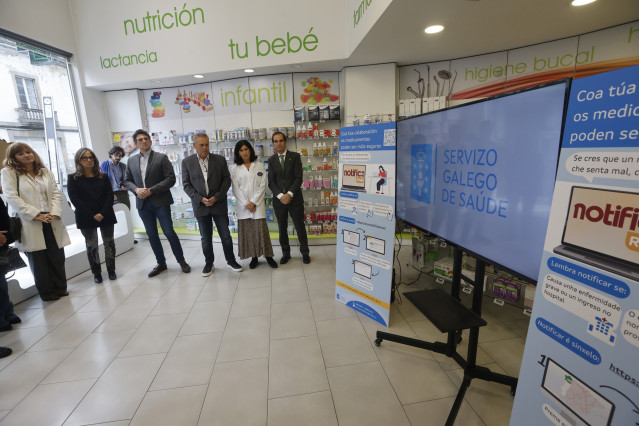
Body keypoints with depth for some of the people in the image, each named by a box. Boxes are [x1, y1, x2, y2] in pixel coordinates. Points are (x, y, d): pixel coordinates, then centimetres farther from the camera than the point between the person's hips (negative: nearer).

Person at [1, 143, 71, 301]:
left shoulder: (46, 172, 14)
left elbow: (56, 193, 8)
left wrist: (54, 213, -8)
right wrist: (36, 215, -15)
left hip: (51, 222, 3)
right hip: (30, 225, -3)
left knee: (57, 257, 7)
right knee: (38, 261, 5)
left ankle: (60, 288, 21)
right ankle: (47, 292, 18)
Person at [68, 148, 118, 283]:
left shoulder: (103, 176, 8)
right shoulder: (73, 178, 2)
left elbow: (110, 195, 1)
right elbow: (74, 199, -5)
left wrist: (103, 213, -12)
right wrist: (92, 215, -14)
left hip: (106, 215, 2)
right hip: (86, 218, -1)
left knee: (109, 243, 5)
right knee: (91, 245, 4)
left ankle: (111, 270, 17)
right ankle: (96, 273, 16)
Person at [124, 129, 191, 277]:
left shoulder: (161, 158, -3)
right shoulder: (131, 161, 11)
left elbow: (171, 179, -10)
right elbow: (127, 180, 15)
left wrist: (151, 190, -16)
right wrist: (136, 189, -7)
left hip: (160, 202, -4)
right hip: (143, 204, 5)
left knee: (169, 232, -3)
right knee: (152, 235, 11)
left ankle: (181, 261, 13)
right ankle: (161, 263, 24)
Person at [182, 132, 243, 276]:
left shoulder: (220, 160, 1)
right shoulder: (187, 162, 2)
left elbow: (227, 180, 0)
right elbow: (186, 184, 1)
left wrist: (217, 197, -11)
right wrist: (200, 199, -12)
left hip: (219, 204, 0)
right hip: (200, 205, 1)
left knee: (226, 235, 5)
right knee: (206, 237, 10)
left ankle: (231, 260, 24)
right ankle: (209, 263, 28)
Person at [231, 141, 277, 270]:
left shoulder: (259, 165, 5)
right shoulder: (235, 169, 6)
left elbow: (263, 185, 0)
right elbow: (236, 189, 2)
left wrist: (253, 202, -9)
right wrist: (246, 204, -9)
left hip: (258, 204, -1)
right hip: (243, 205, 1)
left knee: (261, 229, -3)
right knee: (247, 231, 3)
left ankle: (268, 256, 10)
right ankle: (254, 257, 16)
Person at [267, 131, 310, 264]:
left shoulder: (295, 156, 0)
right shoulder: (271, 160, 7)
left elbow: (299, 178, -7)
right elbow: (271, 181, 2)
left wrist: (289, 194, -16)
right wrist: (280, 196, -13)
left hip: (294, 198, -2)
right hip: (278, 199, 2)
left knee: (300, 227, 6)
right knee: (282, 229, 11)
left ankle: (305, 253, 23)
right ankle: (286, 253, 27)